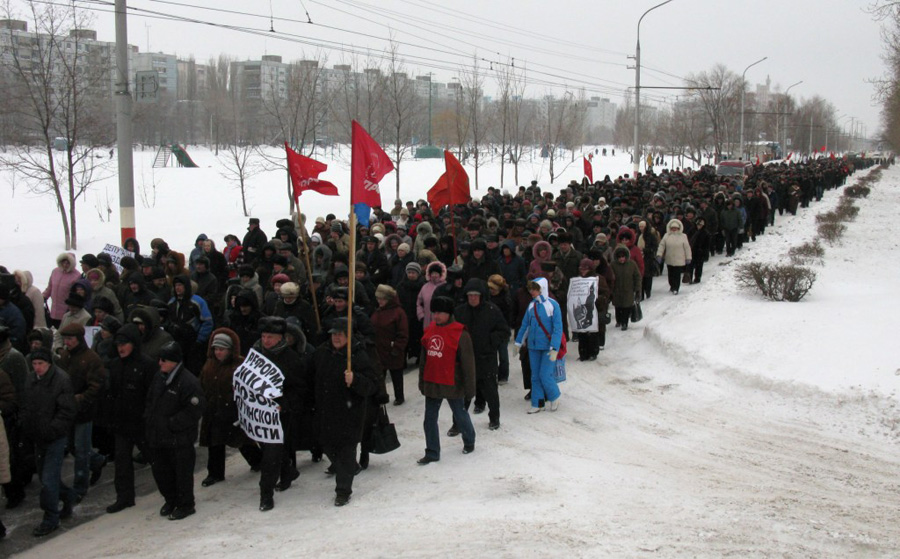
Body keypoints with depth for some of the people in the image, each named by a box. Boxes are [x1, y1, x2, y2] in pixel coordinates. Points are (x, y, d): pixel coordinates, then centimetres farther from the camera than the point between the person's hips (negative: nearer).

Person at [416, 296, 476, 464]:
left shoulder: (460, 334, -15)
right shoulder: (430, 331, 4)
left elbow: (468, 363, -12)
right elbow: (424, 359, 13)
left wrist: (469, 387, -11)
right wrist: (422, 381, 14)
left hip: (452, 385, -5)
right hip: (431, 384, 5)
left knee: (460, 414, 13)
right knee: (430, 419, 7)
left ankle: (469, 442, 38)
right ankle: (432, 452, 17)